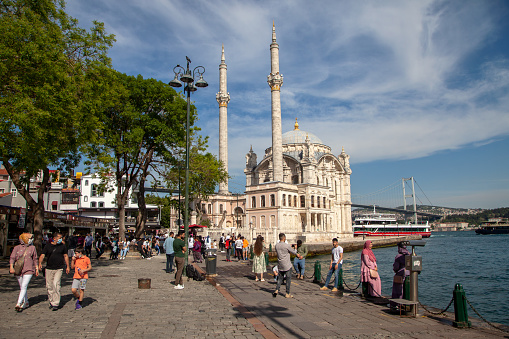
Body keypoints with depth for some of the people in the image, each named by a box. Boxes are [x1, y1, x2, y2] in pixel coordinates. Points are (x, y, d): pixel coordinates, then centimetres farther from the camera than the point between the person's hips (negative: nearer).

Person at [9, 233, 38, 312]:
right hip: (18, 270, 2)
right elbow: (12, 257, -3)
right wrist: (11, 267, -17)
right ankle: (26, 302, 24)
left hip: (28, 270, -2)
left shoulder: (32, 248, 5)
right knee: (21, 287, 11)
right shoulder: (17, 248, 3)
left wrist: (37, 268, 13)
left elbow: (35, 259, 13)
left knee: (24, 287, -13)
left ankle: (18, 304, -16)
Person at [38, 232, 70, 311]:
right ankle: (51, 301, 26)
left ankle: (56, 304, -11)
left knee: (56, 284, -15)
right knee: (49, 286, 7)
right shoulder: (48, 246, 4)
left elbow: (65, 256, 12)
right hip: (49, 269, 2)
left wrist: (67, 267, 10)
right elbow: (42, 255, -4)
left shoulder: (62, 246, 6)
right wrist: (40, 263, -23)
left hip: (59, 269, -2)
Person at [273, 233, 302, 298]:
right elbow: (293, 252, -3)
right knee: (288, 278, 5)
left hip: (280, 265, 5)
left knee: (280, 278, 14)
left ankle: (277, 290, -1)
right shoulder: (286, 245, -16)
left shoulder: (276, 245, 1)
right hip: (287, 265, -5)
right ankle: (287, 293, 9)